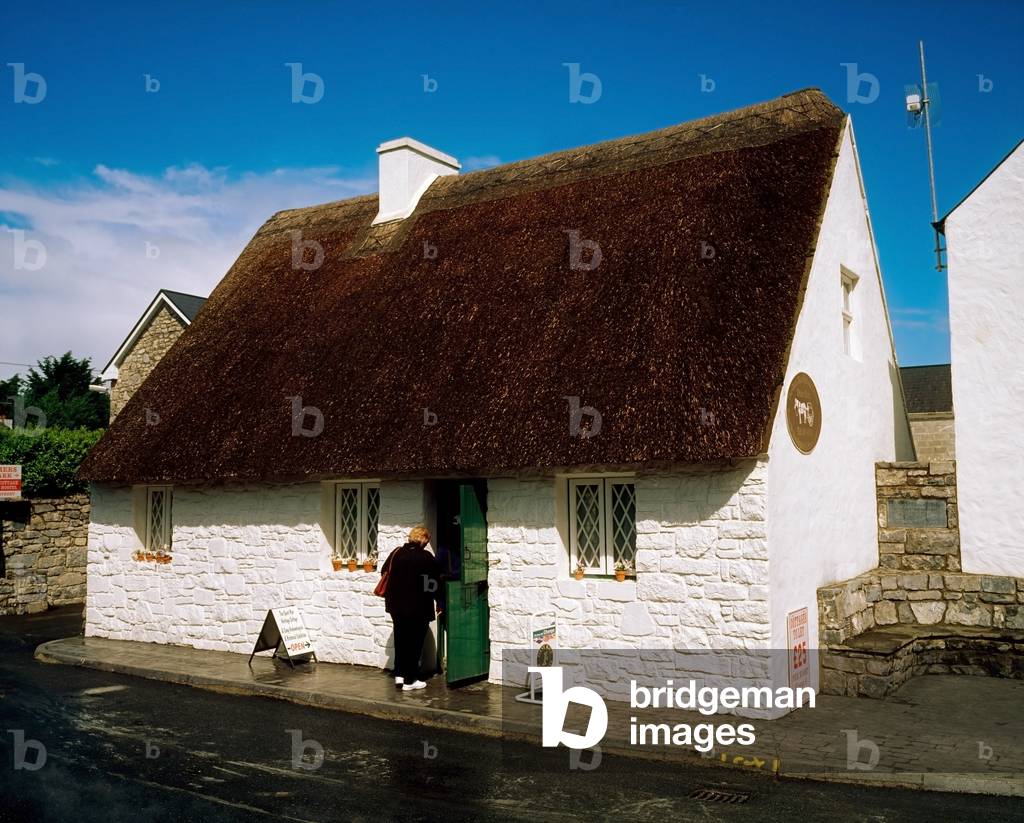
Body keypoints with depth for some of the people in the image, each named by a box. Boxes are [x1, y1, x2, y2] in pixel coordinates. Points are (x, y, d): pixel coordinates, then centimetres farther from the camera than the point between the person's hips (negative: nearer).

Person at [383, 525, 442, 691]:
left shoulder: (396, 553, 0)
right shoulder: (426, 557, -12)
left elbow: (384, 573, 8)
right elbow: (435, 583, -7)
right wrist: (439, 603, 7)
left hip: (396, 605, 5)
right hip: (418, 608, -5)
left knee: (400, 640, 18)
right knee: (415, 642, 5)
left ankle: (399, 674, 19)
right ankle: (410, 680, 8)